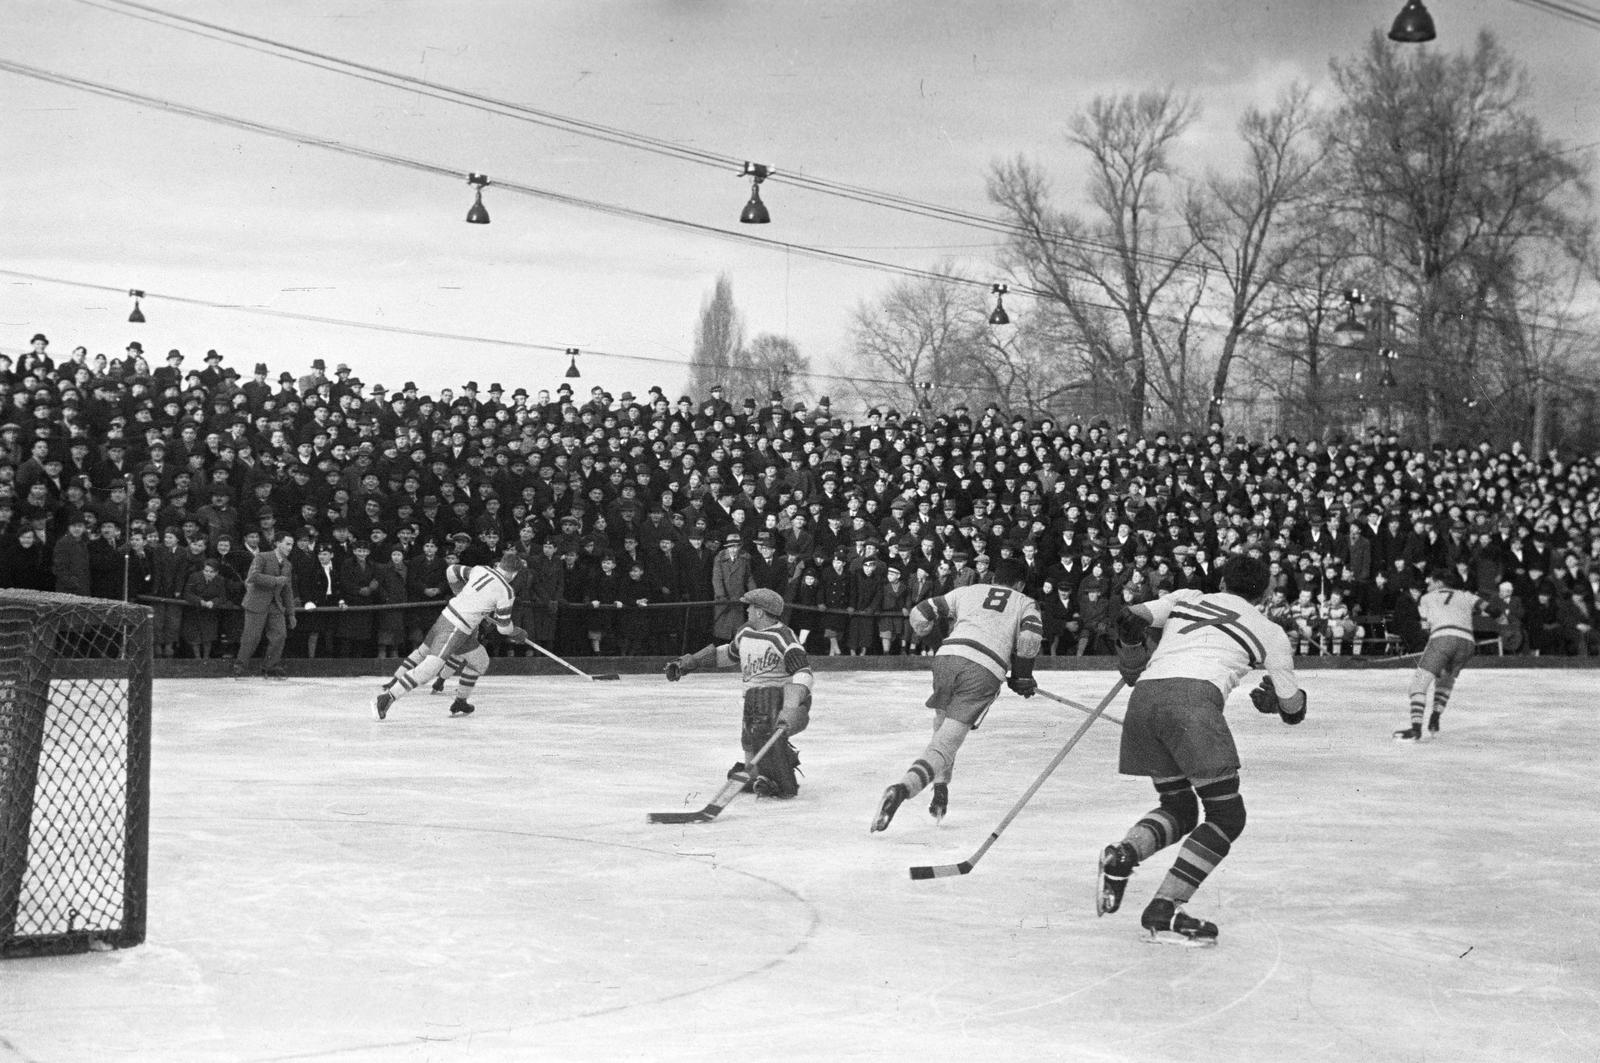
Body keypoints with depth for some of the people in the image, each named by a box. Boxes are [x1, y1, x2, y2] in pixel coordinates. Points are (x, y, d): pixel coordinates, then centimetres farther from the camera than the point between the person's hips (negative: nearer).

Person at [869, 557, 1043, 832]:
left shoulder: (967, 591, 28)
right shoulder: (1025, 603, 24)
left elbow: (919, 613, 21)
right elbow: (1030, 637, 3)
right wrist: (1022, 676, 15)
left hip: (949, 656, 3)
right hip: (986, 671, -3)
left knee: (943, 724, 29)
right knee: (947, 740, -8)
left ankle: (940, 788, 19)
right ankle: (903, 788, -29)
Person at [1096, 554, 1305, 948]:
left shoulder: (1187, 598, 28)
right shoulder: (1269, 632, 21)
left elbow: (1129, 620, 17)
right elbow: (1294, 709, 24)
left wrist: (1134, 665, 35)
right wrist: (1271, 697, 47)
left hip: (1145, 696, 5)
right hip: (1193, 698, -5)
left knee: (1179, 807, 21)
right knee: (1227, 816, 4)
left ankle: (1122, 855, -7)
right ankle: (1163, 911, -8)